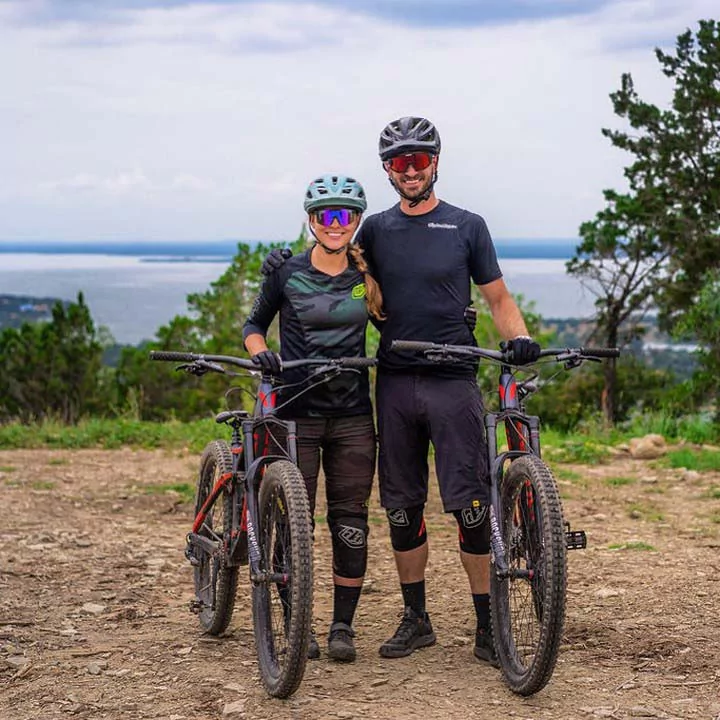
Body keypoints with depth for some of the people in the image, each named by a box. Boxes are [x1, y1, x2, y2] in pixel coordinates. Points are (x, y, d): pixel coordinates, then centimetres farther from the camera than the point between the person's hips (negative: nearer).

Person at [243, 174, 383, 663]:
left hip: (353, 415, 2)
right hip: (296, 411, -2)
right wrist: (261, 354, -11)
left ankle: (343, 626, 12)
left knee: (350, 521, 2)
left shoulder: (367, 275, 6)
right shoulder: (288, 273, -1)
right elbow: (254, 325, 8)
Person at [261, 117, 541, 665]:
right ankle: (415, 619, 20)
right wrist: (288, 266, 4)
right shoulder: (376, 230, 11)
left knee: (471, 505, -8)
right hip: (395, 384, 3)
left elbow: (499, 298, 6)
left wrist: (520, 337, -14)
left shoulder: (467, 226, 4)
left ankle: (487, 626, 0)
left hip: (453, 380, -3)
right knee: (403, 508, 7)